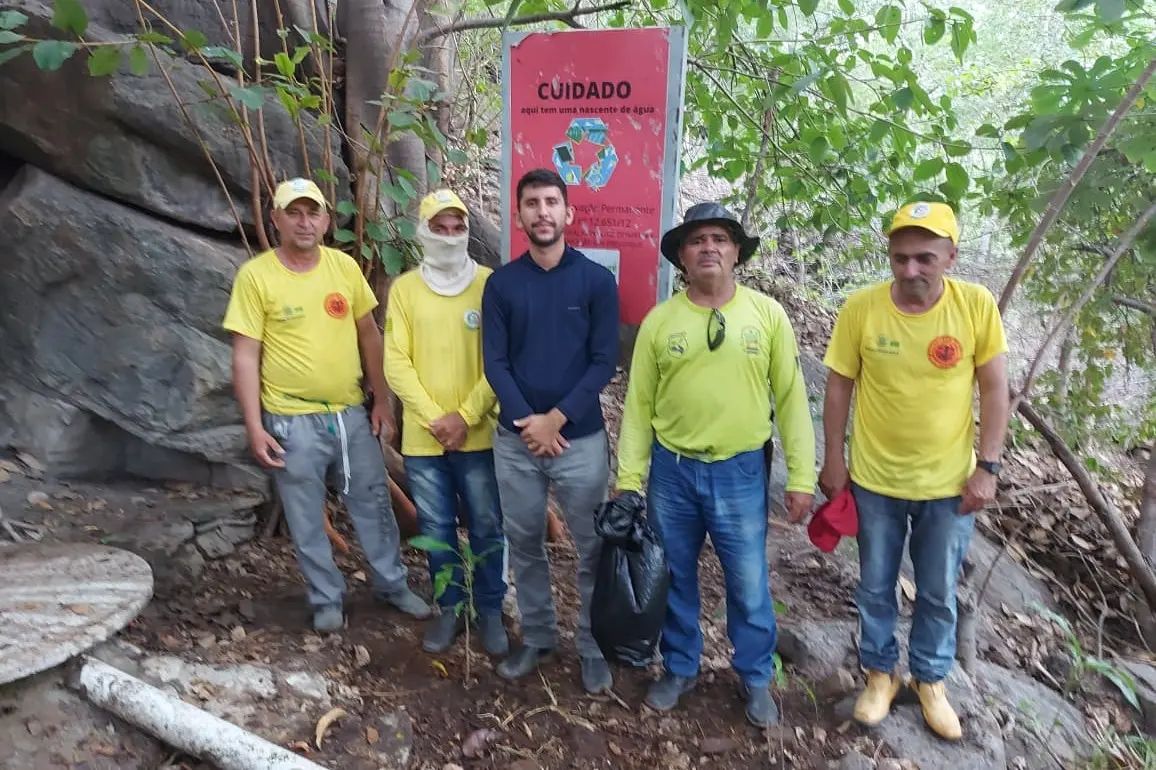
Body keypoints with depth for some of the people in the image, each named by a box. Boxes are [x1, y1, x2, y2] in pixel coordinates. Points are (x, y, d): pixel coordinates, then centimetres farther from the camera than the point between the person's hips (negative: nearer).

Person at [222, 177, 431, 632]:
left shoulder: (345, 266, 1)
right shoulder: (255, 275, -9)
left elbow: (369, 335, 7)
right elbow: (245, 357, -9)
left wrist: (381, 401, 5)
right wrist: (254, 427, -12)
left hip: (352, 413, 3)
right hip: (292, 421, -3)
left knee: (373, 505, 14)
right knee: (306, 519, 10)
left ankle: (392, 585, 33)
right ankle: (326, 600, 29)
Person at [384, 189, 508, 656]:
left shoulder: (489, 284, -2)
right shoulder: (404, 288, 2)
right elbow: (396, 362, -2)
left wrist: (466, 416, -13)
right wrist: (434, 417, -11)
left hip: (479, 435, -1)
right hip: (422, 437, 1)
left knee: (487, 530, 9)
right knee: (437, 530, 13)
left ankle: (490, 611, 28)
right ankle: (450, 608, 32)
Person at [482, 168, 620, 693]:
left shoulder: (596, 280, -2)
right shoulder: (501, 284, 3)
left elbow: (604, 362, -6)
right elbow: (495, 362, -1)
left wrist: (556, 418, -14)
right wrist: (528, 422, -14)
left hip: (581, 438, -2)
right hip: (514, 440, 2)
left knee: (593, 550, 8)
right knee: (524, 545, 14)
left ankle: (595, 648, 26)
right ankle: (536, 637, 33)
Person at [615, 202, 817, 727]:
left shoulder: (767, 313, -3)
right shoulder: (658, 321, -1)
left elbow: (791, 398, -1)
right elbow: (638, 405, 2)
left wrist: (800, 475, -3)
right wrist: (628, 479, 1)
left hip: (741, 472, -1)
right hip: (671, 469, 1)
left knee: (748, 585, 11)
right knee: (674, 579, 16)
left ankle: (756, 677, 35)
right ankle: (679, 668, 38)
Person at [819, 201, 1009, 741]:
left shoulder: (978, 306, -12)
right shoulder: (861, 307, -14)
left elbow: (994, 390, -4)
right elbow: (839, 387, -4)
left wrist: (987, 468, -6)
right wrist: (834, 461, -1)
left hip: (949, 483, 1)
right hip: (875, 480, 0)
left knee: (939, 594, 17)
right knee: (875, 589, 16)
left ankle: (930, 679, 41)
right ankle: (880, 673, 39)